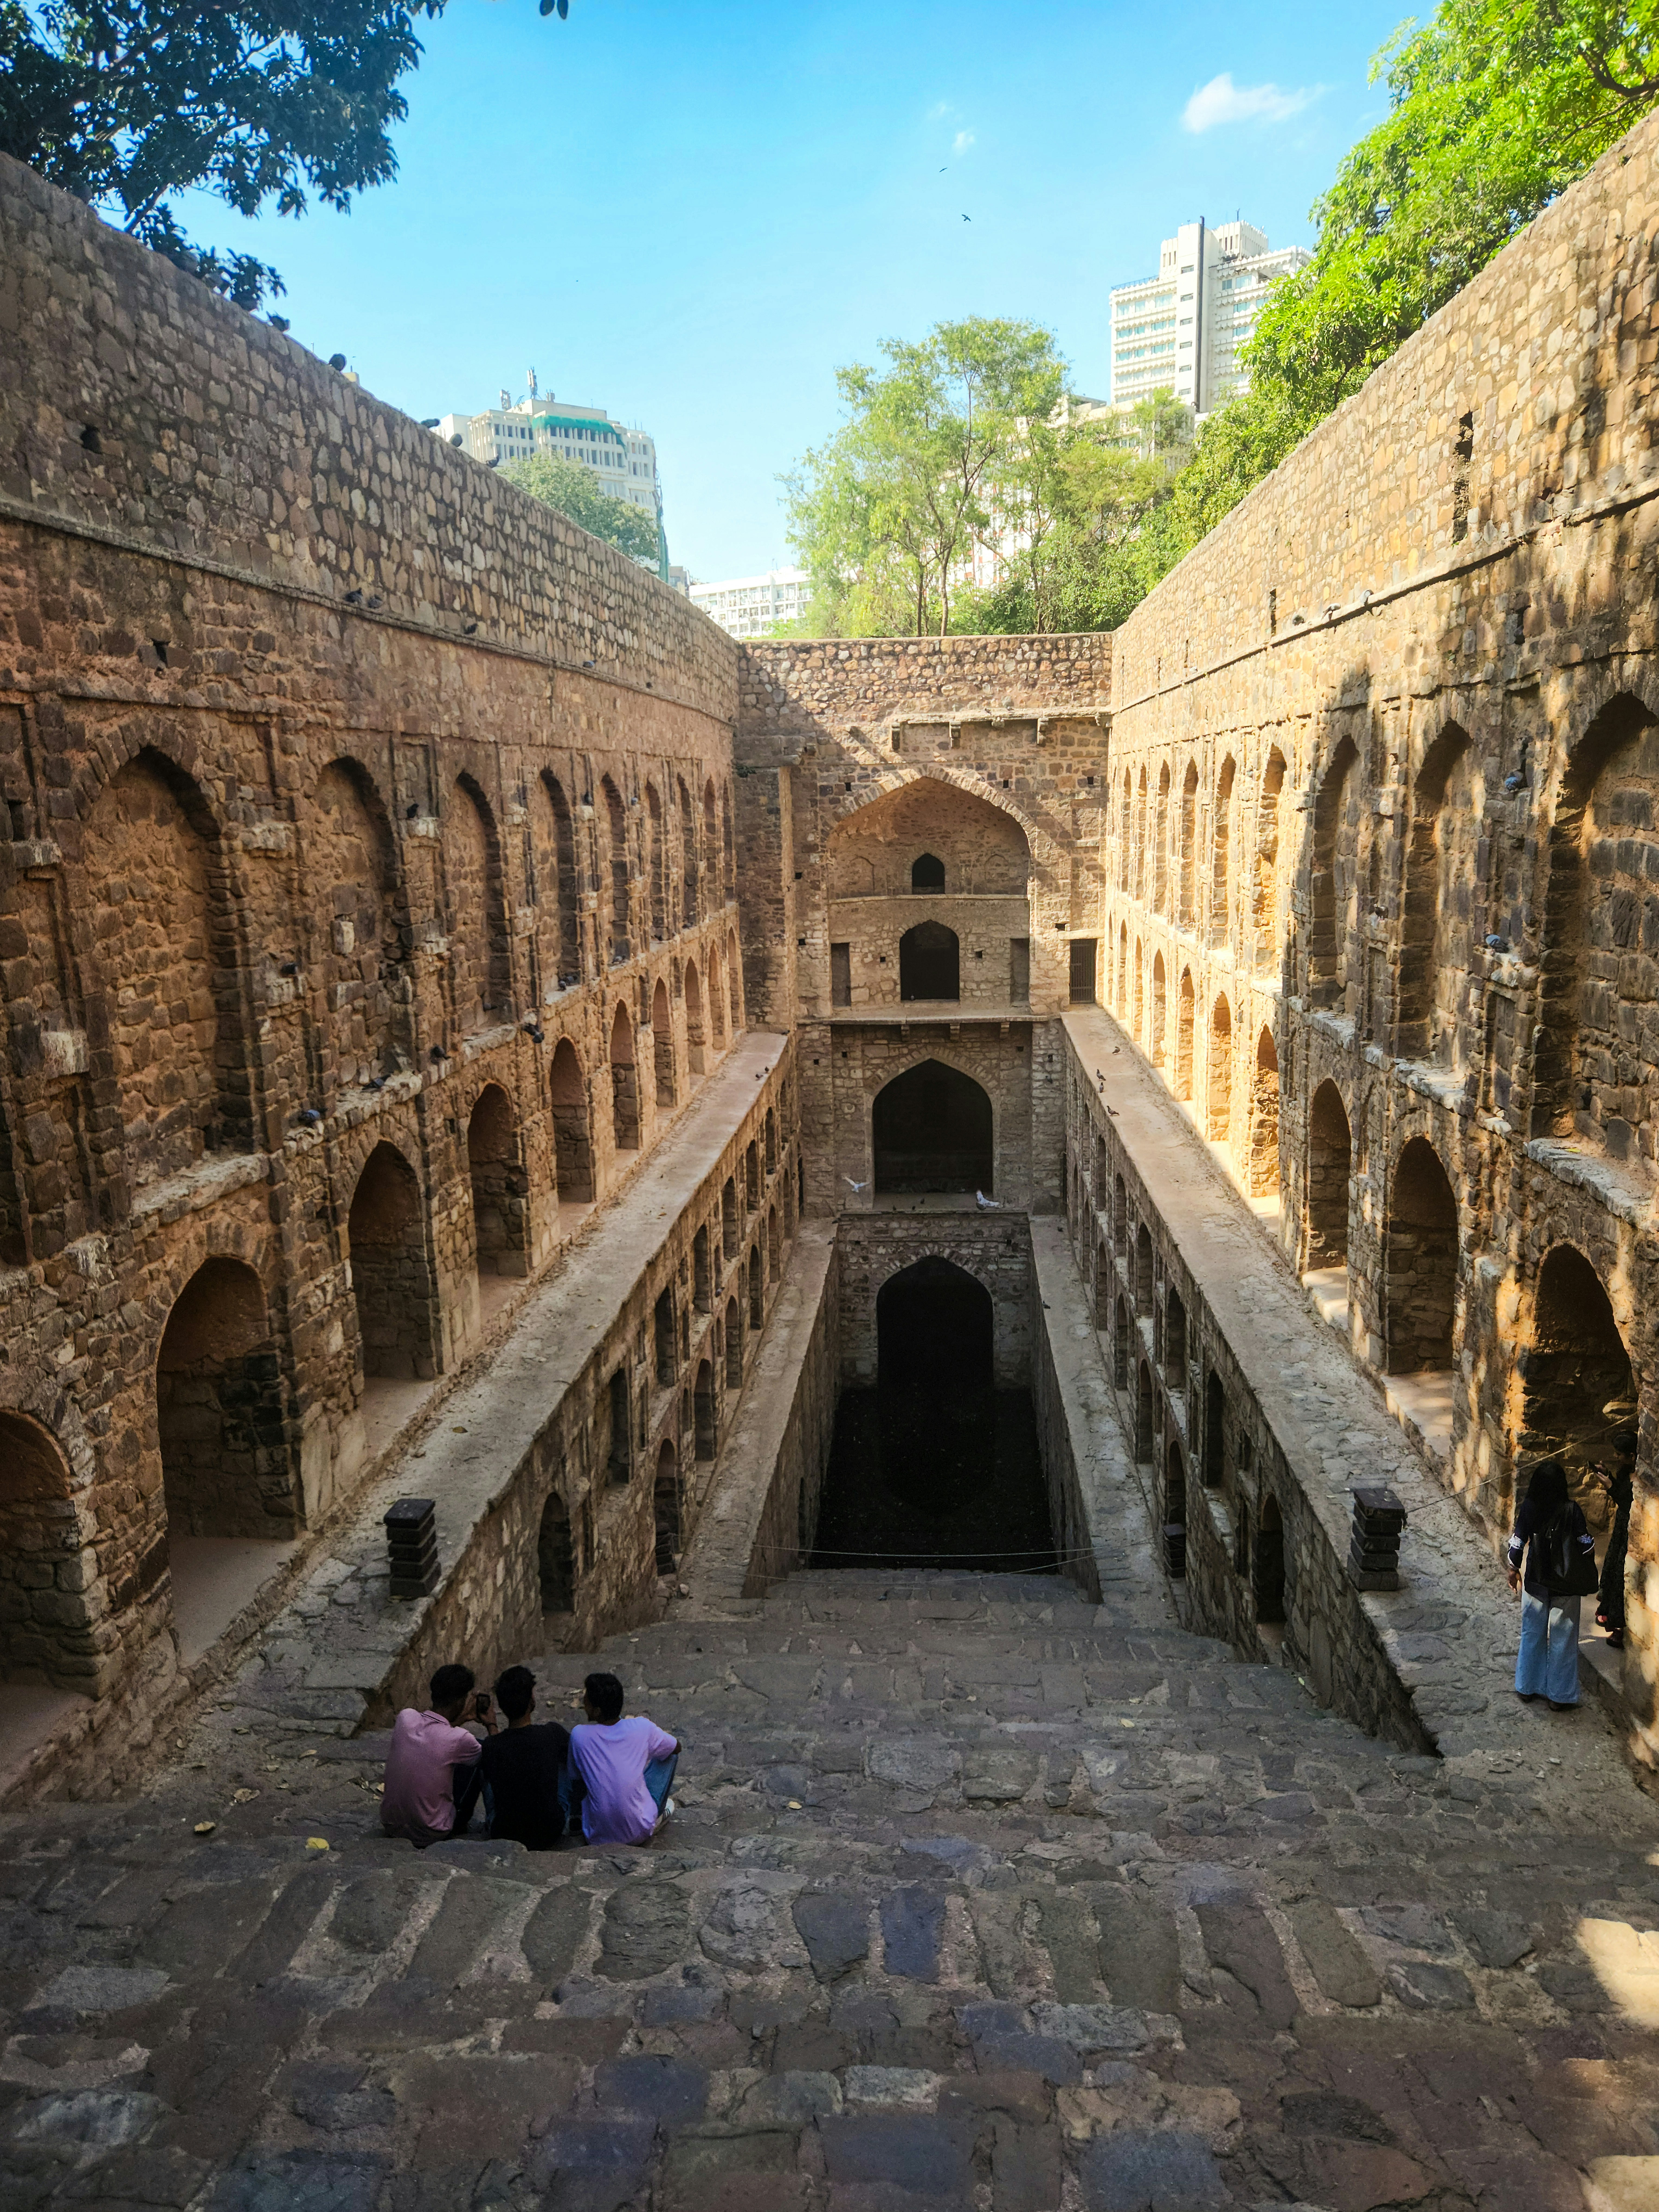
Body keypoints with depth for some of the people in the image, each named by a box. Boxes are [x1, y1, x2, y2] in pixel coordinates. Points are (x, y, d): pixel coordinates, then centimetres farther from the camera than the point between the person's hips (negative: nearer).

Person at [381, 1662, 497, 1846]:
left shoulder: (405, 1718, -12)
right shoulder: (460, 1740, -23)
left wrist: (461, 1719, 21)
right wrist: (491, 1725, 14)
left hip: (390, 1825, 5)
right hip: (431, 1835, -5)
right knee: (475, 1759, 9)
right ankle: (460, 1825, 26)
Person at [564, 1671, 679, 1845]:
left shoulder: (579, 1735, -15)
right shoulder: (643, 1728, -14)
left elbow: (576, 1786, 1)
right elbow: (676, 1748, 8)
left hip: (598, 1838, 1)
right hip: (641, 1832, -1)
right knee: (669, 1754, 16)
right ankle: (658, 1816, 23)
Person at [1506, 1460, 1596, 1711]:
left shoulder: (1529, 1508, -12)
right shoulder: (1571, 1510, -18)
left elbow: (1517, 1544, -6)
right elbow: (1587, 1544, -9)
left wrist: (1514, 1570, 10)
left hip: (1535, 1584, 2)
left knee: (1532, 1634, 17)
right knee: (1562, 1639, 10)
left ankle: (1527, 1687, 28)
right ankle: (1560, 1696, 19)